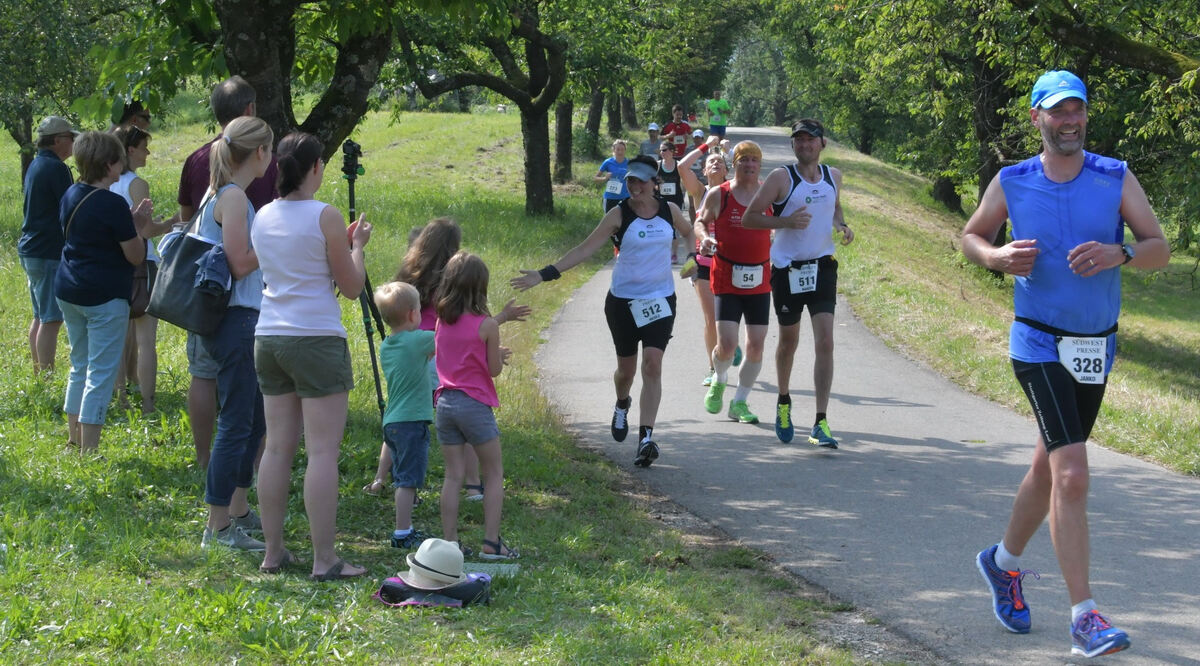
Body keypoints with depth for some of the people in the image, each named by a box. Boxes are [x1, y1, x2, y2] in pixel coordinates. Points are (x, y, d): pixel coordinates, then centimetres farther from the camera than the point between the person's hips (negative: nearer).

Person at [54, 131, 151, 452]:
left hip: (68, 292, 8)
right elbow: (135, 256, -13)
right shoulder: (113, 204, -17)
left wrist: (129, 222, 13)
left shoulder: (71, 195, 8)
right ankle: (89, 452, -2)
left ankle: (74, 441, 27)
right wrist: (137, 226, 2)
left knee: (79, 367, 20)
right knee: (100, 374, -2)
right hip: (105, 296, -8)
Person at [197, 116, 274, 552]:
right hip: (236, 322, -10)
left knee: (254, 419, 18)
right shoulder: (233, 197, -16)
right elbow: (239, 265, -20)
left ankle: (238, 511, 27)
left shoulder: (220, 193, 14)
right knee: (236, 423, -6)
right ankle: (218, 527, -2)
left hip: (234, 321, 10)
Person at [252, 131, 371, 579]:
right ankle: (324, 559, -5)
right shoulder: (325, 217, -10)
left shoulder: (263, 217, 9)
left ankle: (273, 552, 15)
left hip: (269, 337, 7)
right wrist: (357, 245, 13)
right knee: (322, 450, -5)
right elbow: (352, 287, -5)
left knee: (277, 447, 11)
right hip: (317, 340, -7)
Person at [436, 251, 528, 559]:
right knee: (494, 474, 7)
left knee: (454, 475, 8)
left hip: (445, 403, 5)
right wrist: (501, 354, 15)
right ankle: (491, 542, 2)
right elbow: (494, 369, -5)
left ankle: (449, 542, 5)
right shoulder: (486, 325, -12)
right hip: (475, 405, -5)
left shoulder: (442, 319, 4)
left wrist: (502, 317, 28)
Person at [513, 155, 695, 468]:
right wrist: (546, 273, -18)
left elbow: (690, 233, 23)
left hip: (660, 300, 1)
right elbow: (585, 248, -12)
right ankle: (622, 405, 47)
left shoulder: (669, 211, -1)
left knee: (652, 364, -14)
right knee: (626, 368, 10)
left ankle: (646, 438, -16)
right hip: (623, 300, -1)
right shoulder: (619, 215, -8)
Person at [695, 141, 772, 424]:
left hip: (759, 280, 3)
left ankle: (740, 402, 17)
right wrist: (704, 237, -10)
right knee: (727, 344, -12)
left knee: (756, 345, 1)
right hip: (726, 278, -3)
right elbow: (700, 222, 10)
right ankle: (719, 380, 22)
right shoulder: (718, 195, -1)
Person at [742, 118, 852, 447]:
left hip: (822, 268, 2)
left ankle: (820, 423, -11)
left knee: (825, 342, -11)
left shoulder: (833, 176, 6)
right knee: (788, 340, 12)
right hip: (788, 269, -2)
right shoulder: (781, 177, -7)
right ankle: (783, 403, 39)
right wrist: (787, 221, -23)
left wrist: (842, 226, 3)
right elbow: (749, 217, -8)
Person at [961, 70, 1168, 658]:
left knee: (1049, 468, 18)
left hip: (1096, 348, 4)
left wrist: (1119, 253, -27)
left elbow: (1160, 248, -6)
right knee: (1072, 475, -18)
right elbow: (971, 236, 11)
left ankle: (1003, 562, 44)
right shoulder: (1011, 183, -3)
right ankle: (1083, 617, -18)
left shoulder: (1116, 179, -2)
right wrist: (997, 257, -11)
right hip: (1040, 344, -4)